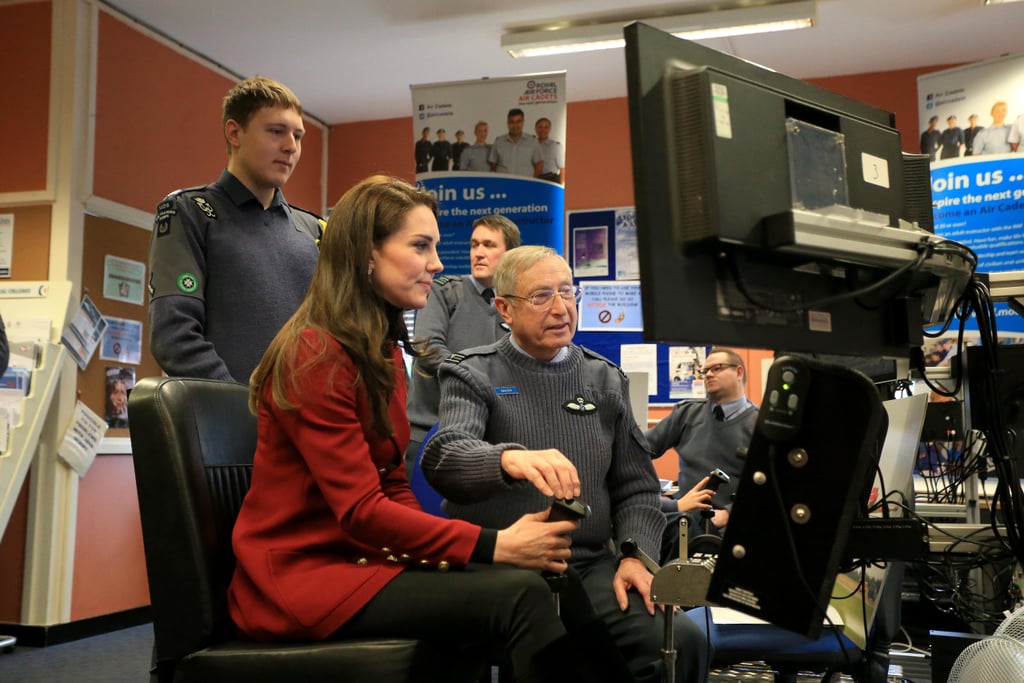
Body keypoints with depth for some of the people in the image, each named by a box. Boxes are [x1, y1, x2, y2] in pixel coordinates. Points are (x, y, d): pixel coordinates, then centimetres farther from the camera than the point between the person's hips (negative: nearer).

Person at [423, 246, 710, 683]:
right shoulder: (473, 375, 2)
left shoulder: (606, 379, 15)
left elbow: (636, 486, 16)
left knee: (682, 641, -20)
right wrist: (510, 459, -40)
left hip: (591, 566, 4)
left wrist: (636, 554, -4)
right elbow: (444, 458, -18)